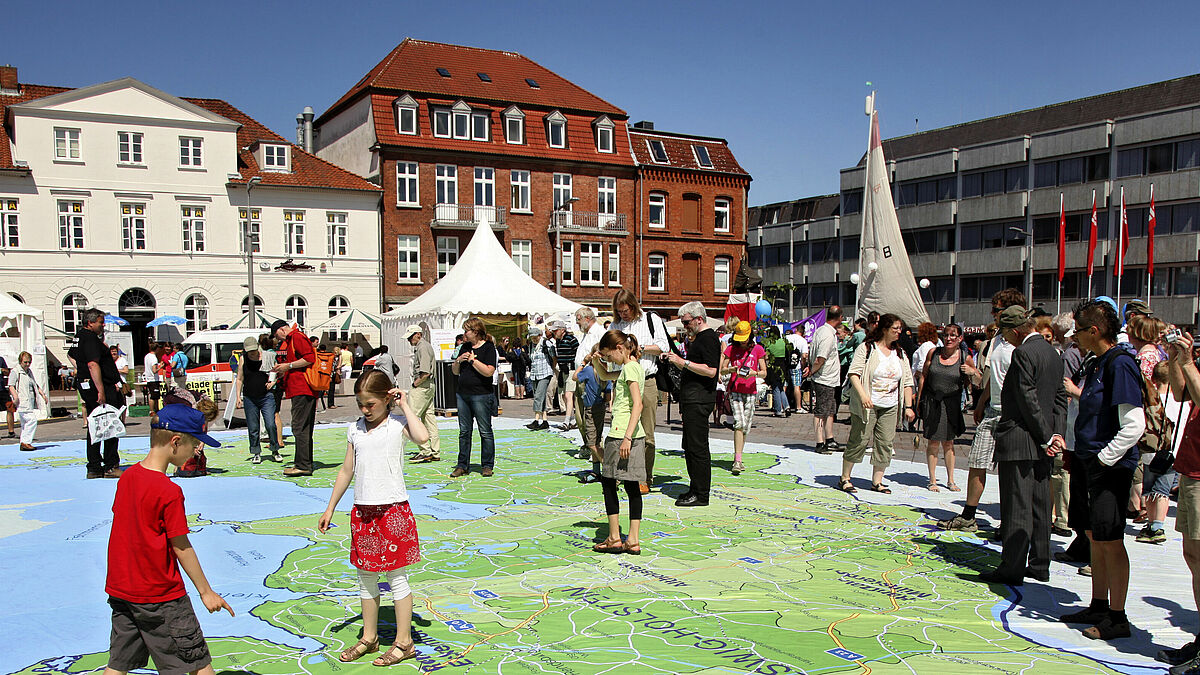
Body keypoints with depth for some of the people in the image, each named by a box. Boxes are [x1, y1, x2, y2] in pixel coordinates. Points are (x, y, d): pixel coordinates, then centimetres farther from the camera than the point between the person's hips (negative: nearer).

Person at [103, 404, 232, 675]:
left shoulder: (126, 477, 1)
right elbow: (181, 548, -15)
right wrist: (206, 591, -5)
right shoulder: (169, 492, -21)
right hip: (161, 597, -7)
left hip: (120, 590, 7)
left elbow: (129, 532, 10)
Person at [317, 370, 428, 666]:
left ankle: (404, 642, 14)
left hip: (393, 509, -6)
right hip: (362, 511, 6)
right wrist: (330, 508, 16)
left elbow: (422, 437, -29)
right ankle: (369, 637, 30)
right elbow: (347, 470, 14)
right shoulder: (355, 429, 7)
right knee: (366, 577, 15)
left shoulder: (398, 423, -7)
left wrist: (404, 405, -18)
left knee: (396, 577, 3)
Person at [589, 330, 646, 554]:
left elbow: (637, 404, -21)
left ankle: (614, 538, 6)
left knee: (608, 481, 2)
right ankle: (633, 540, 8)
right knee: (632, 485, 7)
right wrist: (595, 360, 14)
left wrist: (627, 437, -25)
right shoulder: (632, 367, 17)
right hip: (634, 434, 9)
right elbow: (605, 375, 34)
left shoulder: (630, 368, -12)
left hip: (621, 433, -9)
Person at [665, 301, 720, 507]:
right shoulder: (699, 338, 20)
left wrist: (684, 362, -20)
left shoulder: (708, 338, -12)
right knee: (689, 446, 13)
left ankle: (701, 495, -3)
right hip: (692, 400, 11)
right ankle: (696, 489, 21)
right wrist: (677, 360, 11)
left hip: (699, 400, -11)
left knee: (697, 447, -8)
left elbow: (710, 370, -22)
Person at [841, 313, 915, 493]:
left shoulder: (900, 353, 12)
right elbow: (854, 373, -12)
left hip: (890, 407, 6)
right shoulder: (866, 348, -6)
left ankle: (877, 481, 13)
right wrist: (863, 394, -24)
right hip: (868, 405, -6)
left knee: (885, 443, 3)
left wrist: (908, 406, 9)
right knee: (859, 441, -4)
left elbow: (908, 381, 15)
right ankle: (844, 478, 7)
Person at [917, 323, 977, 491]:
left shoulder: (966, 358, -2)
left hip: (951, 404, 0)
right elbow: (923, 377, 8)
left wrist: (972, 373, -14)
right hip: (931, 402, 0)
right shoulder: (933, 353, 0)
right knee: (933, 441, 0)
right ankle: (932, 480, 9)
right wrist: (919, 400, 9)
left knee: (948, 442, 7)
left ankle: (950, 480, 19)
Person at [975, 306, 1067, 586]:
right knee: (1040, 506, 14)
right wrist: (1057, 433, 4)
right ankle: (1039, 565, 22)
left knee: (1017, 507, -5)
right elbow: (1060, 398, 13)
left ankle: (1012, 569, 0)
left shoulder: (1023, 353, -15)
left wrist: (1047, 437, -12)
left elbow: (1028, 399, -19)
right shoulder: (1053, 354, 14)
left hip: (1019, 439, -9)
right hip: (1041, 444, 9)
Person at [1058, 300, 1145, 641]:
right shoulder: (1096, 364, 12)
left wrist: (1103, 458, -16)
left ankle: (1117, 618, 9)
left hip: (1112, 466, -9)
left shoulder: (1120, 364, -16)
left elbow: (1134, 426, -21)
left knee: (1110, 541, -2)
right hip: (1091, 463, 9)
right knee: (1095, 537, 15)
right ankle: (1098, 607, 26)